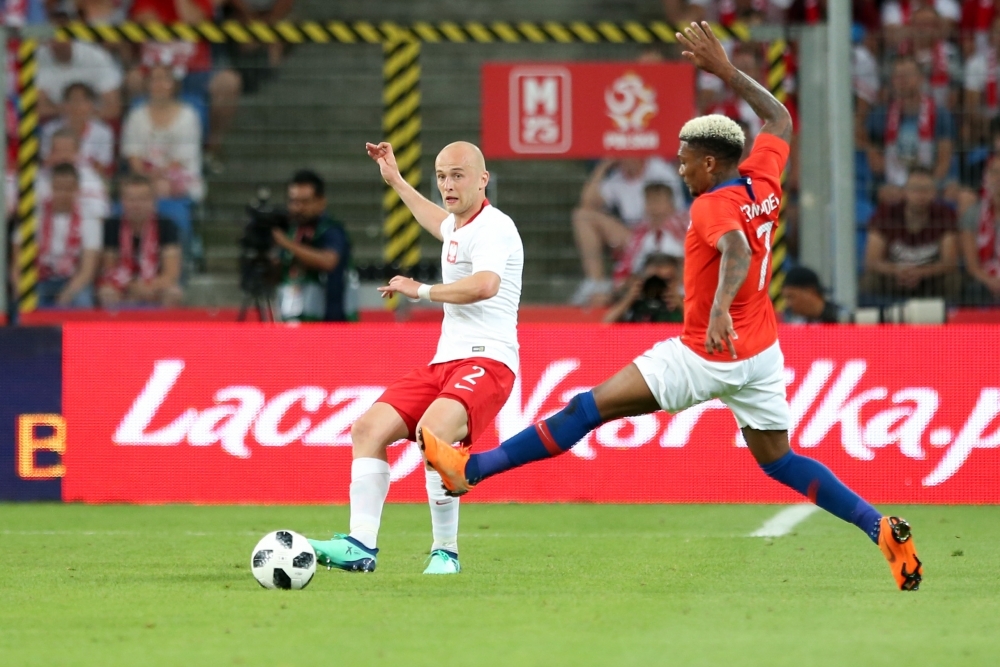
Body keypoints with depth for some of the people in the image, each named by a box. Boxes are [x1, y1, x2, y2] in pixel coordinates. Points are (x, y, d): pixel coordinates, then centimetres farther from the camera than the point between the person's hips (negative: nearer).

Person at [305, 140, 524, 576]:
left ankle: (446, 552, -24)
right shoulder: (458, 227, 19)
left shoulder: (492, 227, -10)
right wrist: (396, 181, 54)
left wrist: (422, 291, -19)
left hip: (486, 361, -10)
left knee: (431, 431, -34)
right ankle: (361, 547, -9)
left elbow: (485, 284, -31)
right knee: (369, 428, -4)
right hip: (444, 361, 10)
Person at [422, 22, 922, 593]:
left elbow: (738, 253, -39)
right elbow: (780, 119, 21)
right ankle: (882, 528, -1)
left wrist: (720, 308, -56)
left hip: (710, 356, -8)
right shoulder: (763, 183, 3)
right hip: (763, 350, 8)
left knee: (591, 407, -4)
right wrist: (726, 70, 22)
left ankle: (471, 468, -3)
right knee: (777, 461, 14)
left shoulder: (713, 206, -18)